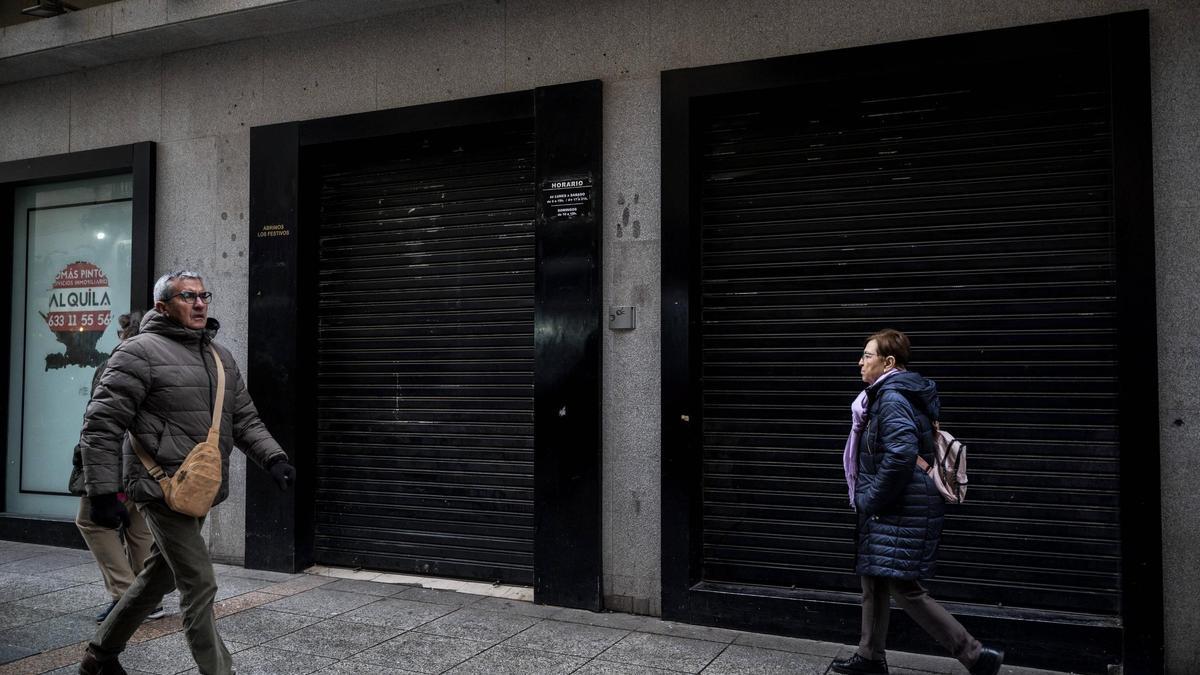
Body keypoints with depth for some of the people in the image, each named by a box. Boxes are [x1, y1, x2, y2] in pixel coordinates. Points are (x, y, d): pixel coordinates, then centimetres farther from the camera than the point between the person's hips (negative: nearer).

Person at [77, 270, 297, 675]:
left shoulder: (220, 357, 13)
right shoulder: (140, 352, -9)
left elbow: (244, 420, 13)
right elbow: (101, 426, -11)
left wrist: (273, 458, -4)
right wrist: (103, 492, -15)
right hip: (163, 490, -8)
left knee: (159, 578, 22)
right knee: (200, 585, -8)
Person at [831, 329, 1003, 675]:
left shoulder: (892, 398, -18)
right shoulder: (885, 394, 13)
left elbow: (901, 454, -31)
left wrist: (871, 499, -19)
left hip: (902, 511, -11)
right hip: (887, 509, 11)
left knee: (903, 587, -7)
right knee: (873, 579, 17)